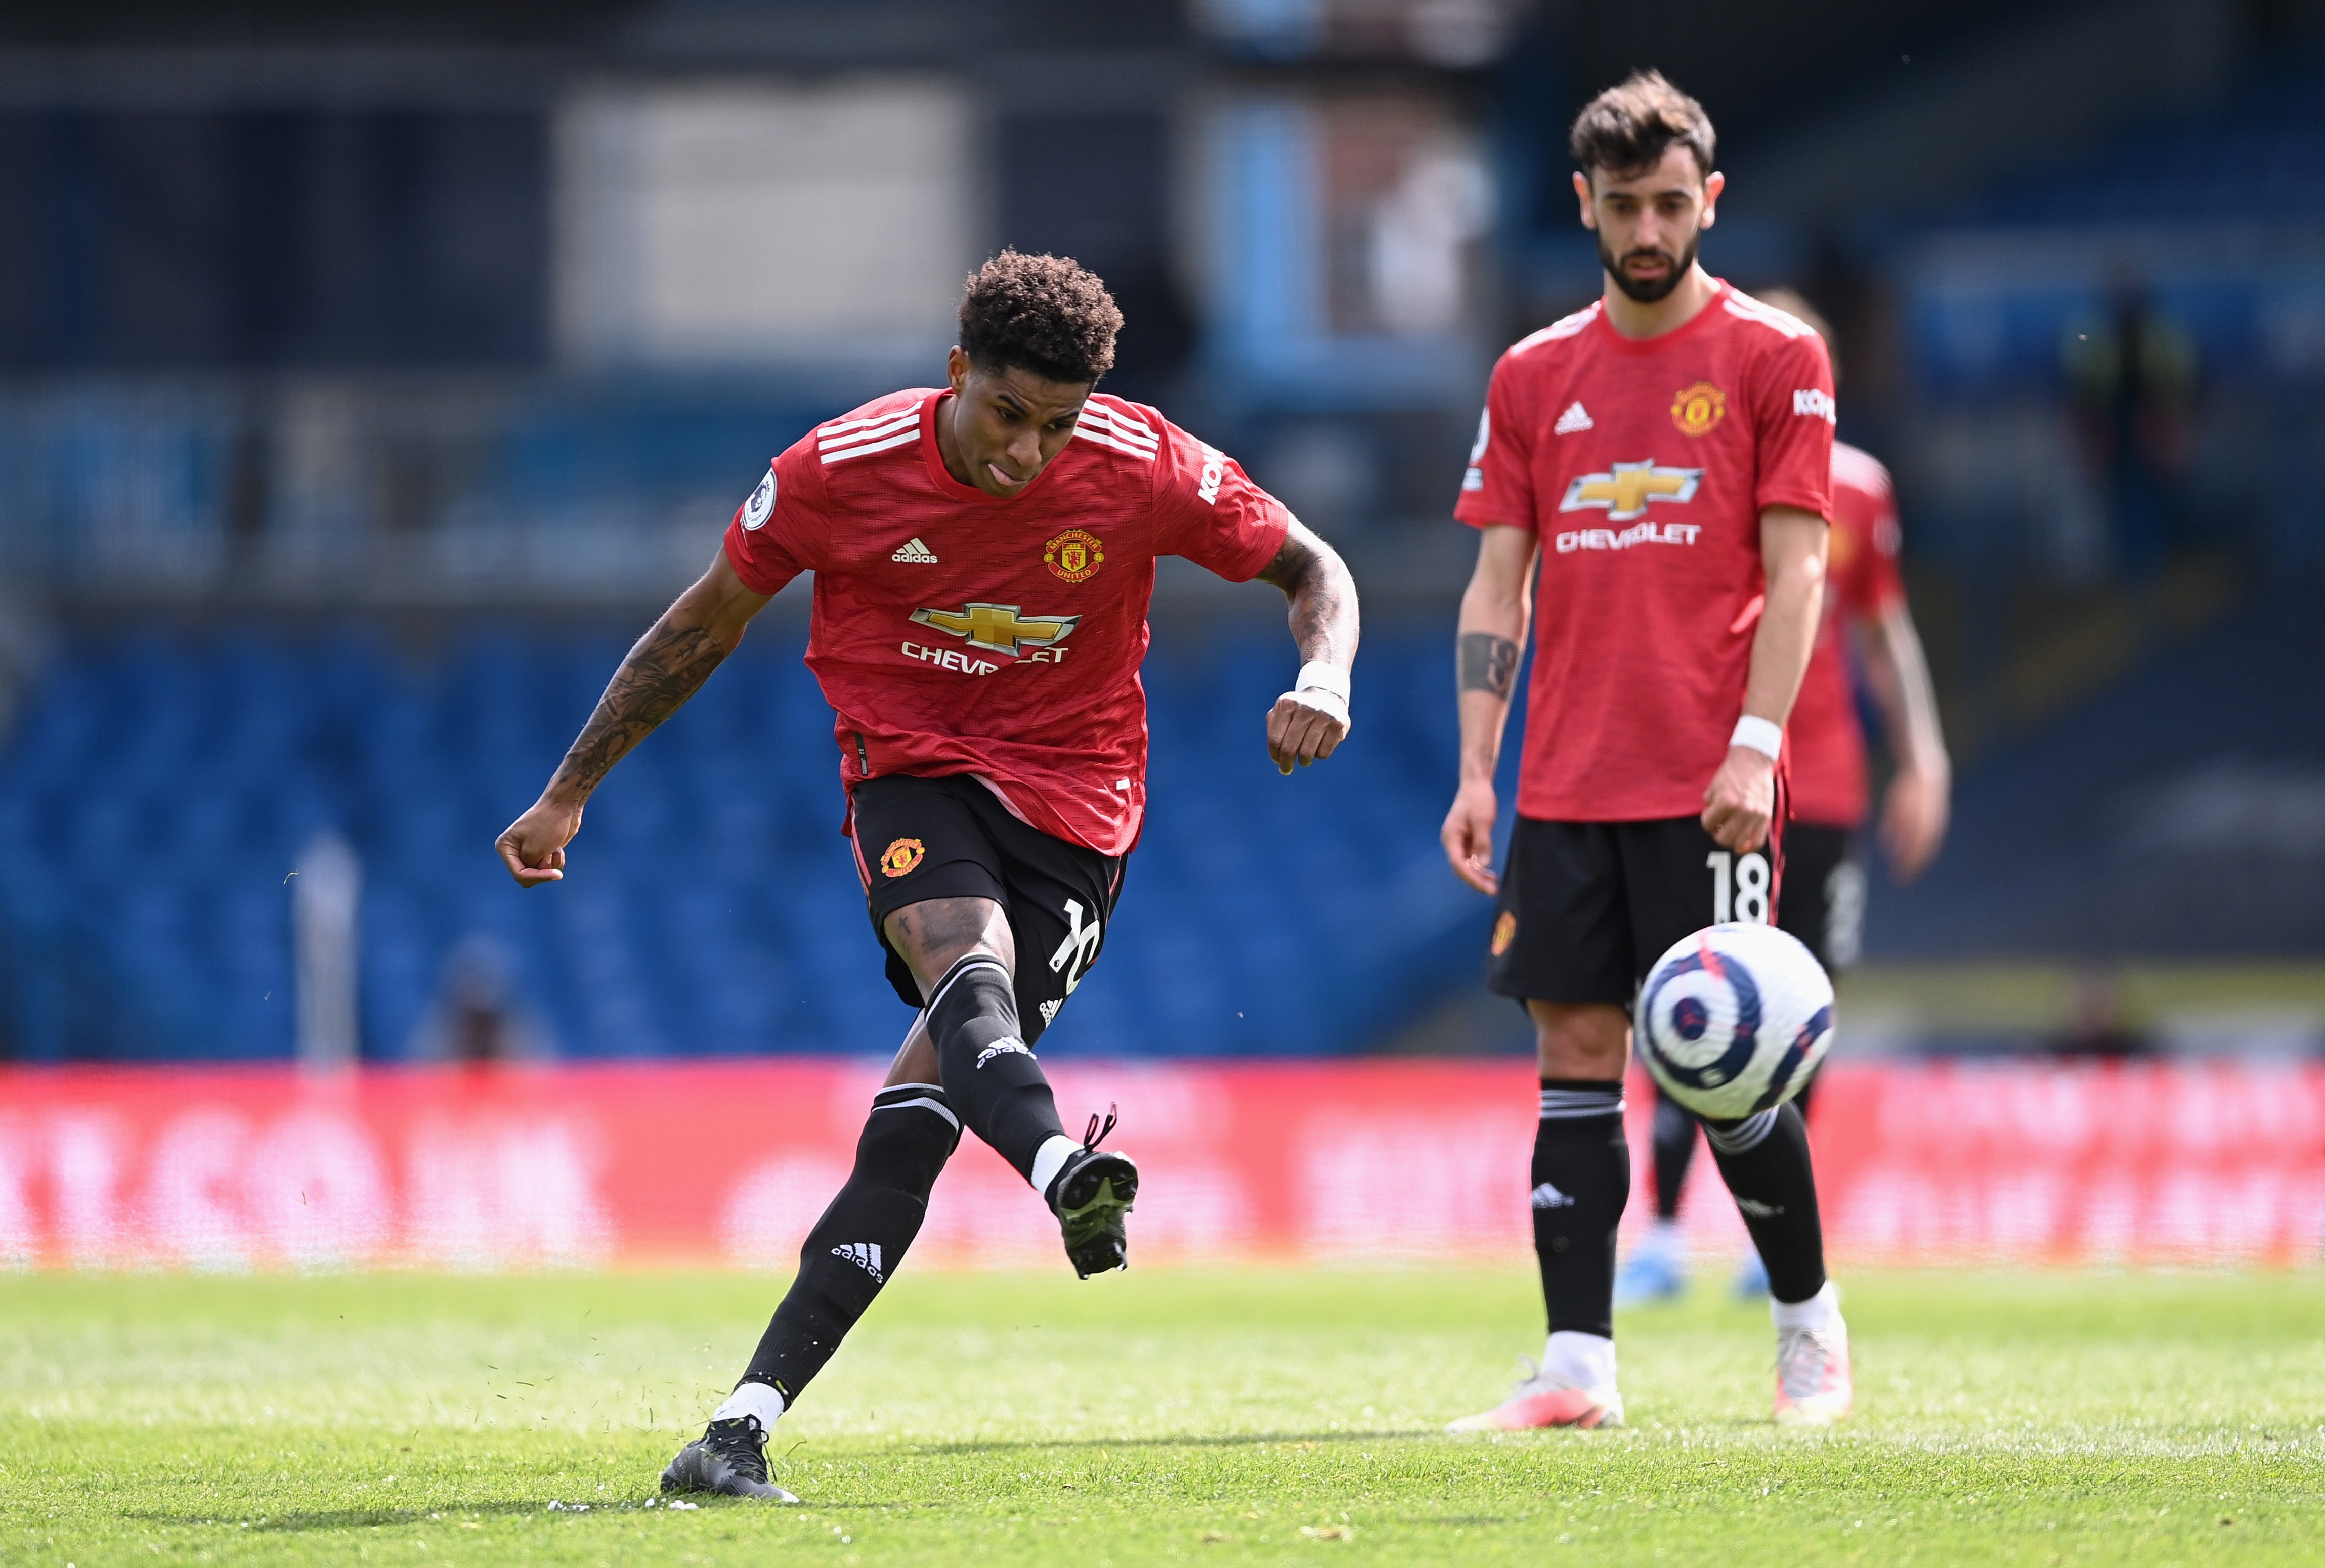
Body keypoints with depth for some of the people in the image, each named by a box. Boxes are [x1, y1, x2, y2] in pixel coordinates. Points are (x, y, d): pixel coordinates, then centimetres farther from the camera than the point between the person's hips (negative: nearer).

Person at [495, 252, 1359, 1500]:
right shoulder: (840, 471, -11)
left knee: (923, 1107, -14)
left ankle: (749, 1417, -13)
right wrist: (569, 792, 7)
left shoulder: (1145, 470, -11)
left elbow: (1312, 568, 2)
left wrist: (1321, 678, -20)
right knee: (967, 956, -35)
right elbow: (704, 627, 4)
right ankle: (1063, 1173, -67)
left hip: (1071, 794, 0)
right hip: (911, 768, 0)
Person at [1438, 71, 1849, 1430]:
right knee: (1576, 1057, 0)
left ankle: (1810, 1323, 16)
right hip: (1565, 791, 4)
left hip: (1708, 787, -4)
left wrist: (1755, 747, -14)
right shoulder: (1536, 377, 12)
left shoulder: (1774, 358, 1)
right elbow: (1499, 582, 11)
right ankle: (1578, 1365, -1)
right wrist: (1477, 770, 3)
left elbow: (1795, 572, -4)